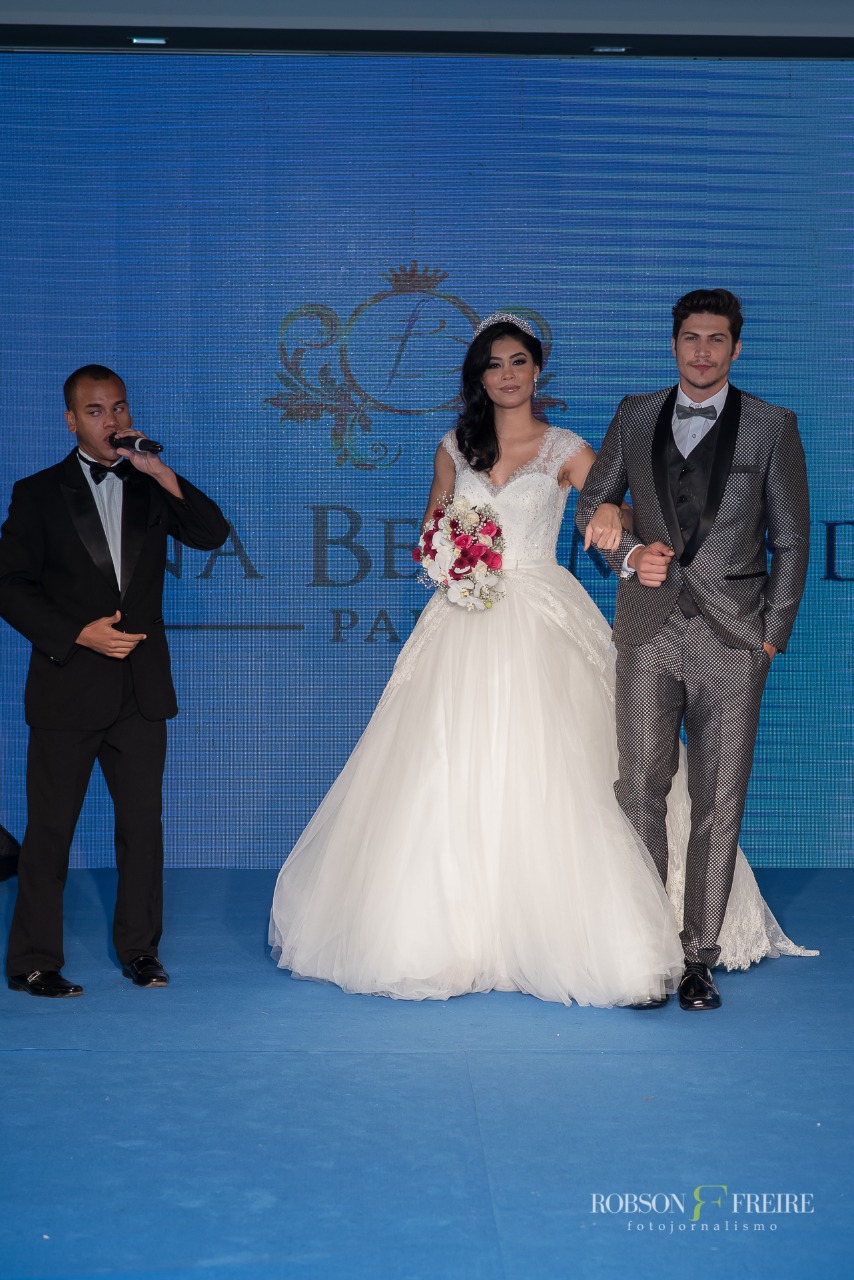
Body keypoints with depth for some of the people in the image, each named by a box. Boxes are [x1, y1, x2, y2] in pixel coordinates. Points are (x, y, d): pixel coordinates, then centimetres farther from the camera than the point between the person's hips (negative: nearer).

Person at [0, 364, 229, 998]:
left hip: (142, 689, 3)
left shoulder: (152, 488, 9)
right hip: (68, 688, -3)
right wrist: (79, 633, -13)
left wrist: (161, 473, -13)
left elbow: (213, 534, -3)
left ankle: (139, 948, 22)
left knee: (143, 822, 9)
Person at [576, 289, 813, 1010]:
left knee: (719, 802, 1)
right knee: (641, 789, 1)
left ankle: (700, 957, 10)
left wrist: (773, 634, -1)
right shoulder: (635, 417, 11)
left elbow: (791, 540, 5)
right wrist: (628, 555, -2)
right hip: (649, 630, 2)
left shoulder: (772, 427, 4)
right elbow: (592, 504, 17)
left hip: (731, 638, -2)